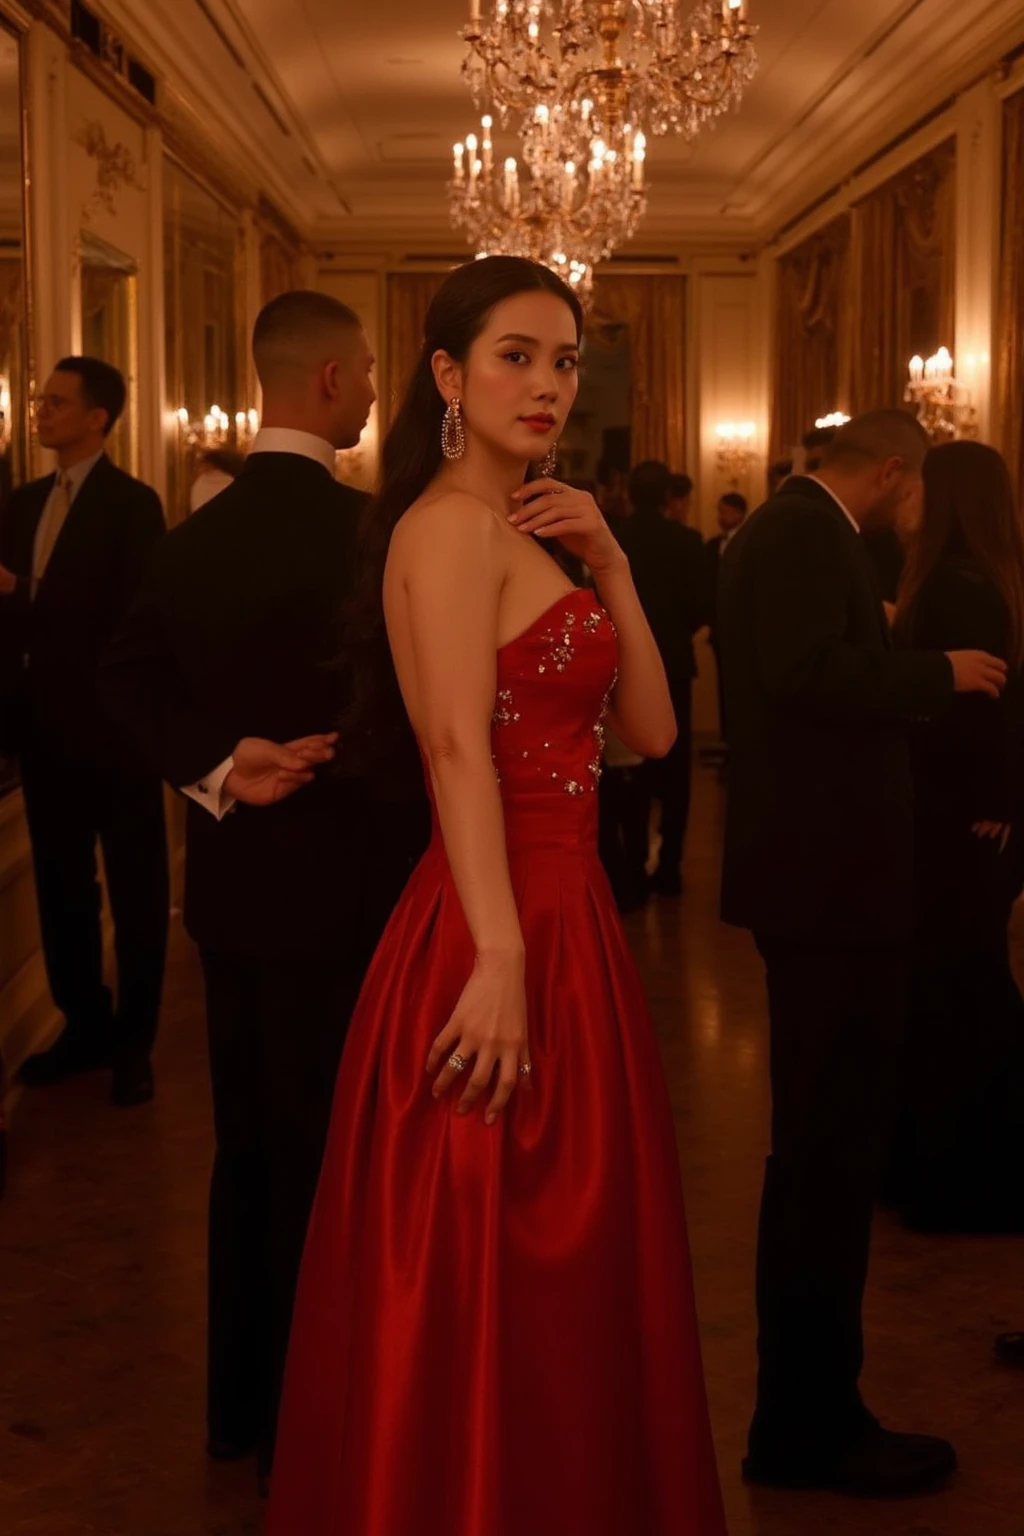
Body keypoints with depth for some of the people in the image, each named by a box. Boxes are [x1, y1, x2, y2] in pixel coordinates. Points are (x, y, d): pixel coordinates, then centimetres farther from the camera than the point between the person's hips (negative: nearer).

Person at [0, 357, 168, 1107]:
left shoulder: (133, 503, -8)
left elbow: (136, 616, -16)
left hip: (111, 726, -6)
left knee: (135, 890, 7)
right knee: (62, 886, 13)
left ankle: (134, 1041, 18)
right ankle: (85, 1023, 27)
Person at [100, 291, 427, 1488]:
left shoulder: (197, 533, 5)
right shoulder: (357, 527, -18)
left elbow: (132, 674, -1)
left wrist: (218, 764, -11)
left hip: (230, 883, 7)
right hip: (334, 888, -7)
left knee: (247, 1151, 18)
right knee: (321, 1163, 4)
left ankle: (239, 1402, 32)